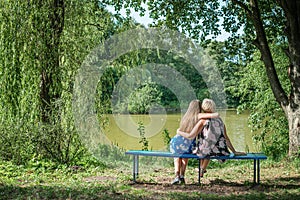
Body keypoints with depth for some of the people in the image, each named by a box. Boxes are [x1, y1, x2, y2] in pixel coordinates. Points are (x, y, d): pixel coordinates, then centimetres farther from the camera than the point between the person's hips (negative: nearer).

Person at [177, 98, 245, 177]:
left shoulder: (203, 120, -9)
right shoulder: (220, 120, 4)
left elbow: (190, 136, -12)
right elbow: (226, 138, 8)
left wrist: (179, 132, 6)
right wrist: (234, 152, 17)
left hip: (205, 152, -4)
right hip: (220, 152, 4)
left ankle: (201, 168, 46)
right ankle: (203, 169, 48)